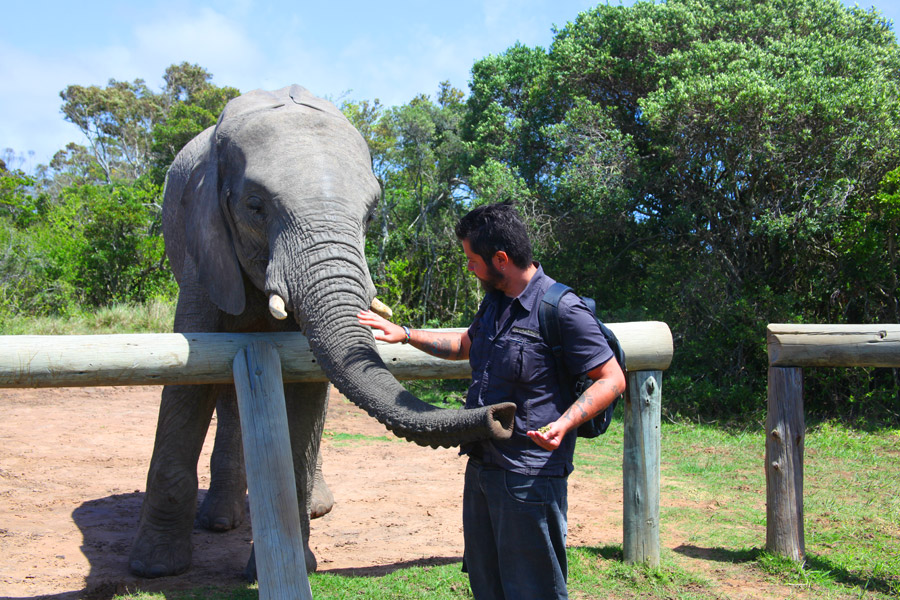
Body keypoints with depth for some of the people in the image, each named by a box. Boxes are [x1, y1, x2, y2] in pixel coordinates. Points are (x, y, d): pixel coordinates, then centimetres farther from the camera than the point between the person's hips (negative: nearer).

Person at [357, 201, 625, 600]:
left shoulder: (563, 310, -17)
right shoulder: (494, 302, 11)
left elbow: (612, 379, -14)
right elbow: (466, 345, 30)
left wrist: (565, 423, -28)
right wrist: (405, 334, 24)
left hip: (530, 475, -9)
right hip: (482, 468, 9)